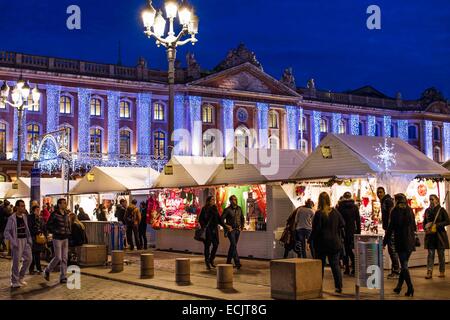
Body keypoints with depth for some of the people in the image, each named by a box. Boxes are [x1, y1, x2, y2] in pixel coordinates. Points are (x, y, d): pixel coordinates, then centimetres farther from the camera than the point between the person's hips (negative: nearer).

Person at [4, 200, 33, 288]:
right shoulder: (12, 218, -10)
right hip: (17, 241, -6)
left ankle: (21, 277, 21)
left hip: (25, 240, 6)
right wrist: (13, 242, -16)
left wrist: (29, 240, 8)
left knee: (28, 258, 5)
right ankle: (14, 282, 9)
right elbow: (7, 232, -10)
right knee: (16, 261, -2)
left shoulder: (24, 216, 9)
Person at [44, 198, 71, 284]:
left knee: (65, 258, 4)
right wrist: (56, 232, -10)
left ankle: (62, 277, 9)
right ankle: (47, 271, 17)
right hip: (57, 238, -6)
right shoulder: (54, 214, -10)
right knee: (58, 258, -7)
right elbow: (48, 226, -8)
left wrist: (68, 233, 9)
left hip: (65, 239, 6)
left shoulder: (66, 214, 9)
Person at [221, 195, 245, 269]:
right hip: (231, 230, -6)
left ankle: (228, 262, 20)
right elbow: (222, 220, -9)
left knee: (232, 246, 11)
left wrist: (242, 226, 10)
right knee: (234, 246, -14)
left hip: (238, 230, 6)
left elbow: (242, 218, 21)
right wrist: (227, 226, -12)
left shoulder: (239, 209, 9)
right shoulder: (227, 210, -8)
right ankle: (237, 263, -18)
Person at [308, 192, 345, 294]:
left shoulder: (319, 214, -15)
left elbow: (316, 229, -15)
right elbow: (342, 224, 6)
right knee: (335, 265, 8)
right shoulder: (335, 212, -1)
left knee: (320, 266, 7)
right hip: (335, 243, 4)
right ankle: (339, 286, 4)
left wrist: (310, 240, -5)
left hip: (321, 244, -4)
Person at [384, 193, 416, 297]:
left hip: (400, 241, -5)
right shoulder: (410, 210, 8)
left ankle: (410, 288, -7)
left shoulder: (395, 211, -8)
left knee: (404, 265, -2)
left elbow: (390, 228, -10)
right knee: (404, 264, 13)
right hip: (410, 241, 6)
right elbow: (414, 226, 15)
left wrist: (385, 242, -5)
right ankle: (398, 287, 20)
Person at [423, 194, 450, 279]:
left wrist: (436, 225, -16)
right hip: (430, 235, 3)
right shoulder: (427, 210, 10)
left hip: (440, 235, -3)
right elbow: (424, 222, 18)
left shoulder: (441, 210, -3)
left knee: (441, 254, 4)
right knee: (430, 254, -2)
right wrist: (426, 228, -3)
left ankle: (442, 272, 12)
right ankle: (429, 272, -7)